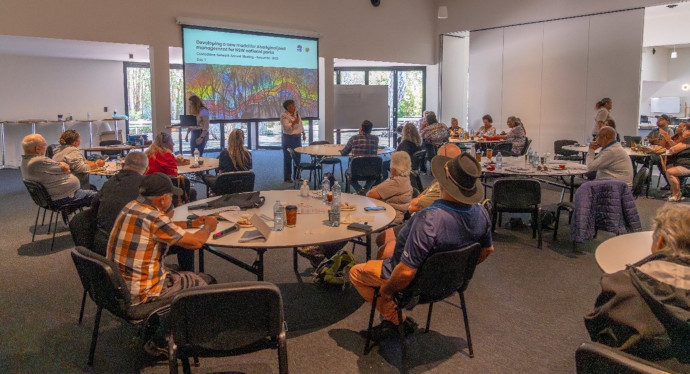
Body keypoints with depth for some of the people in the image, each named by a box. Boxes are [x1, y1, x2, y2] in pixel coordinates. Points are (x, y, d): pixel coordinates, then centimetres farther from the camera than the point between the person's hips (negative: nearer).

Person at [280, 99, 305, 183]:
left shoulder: (297, 114, 10)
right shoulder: (284, 116, -11)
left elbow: (301, 125, 22)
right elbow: (286, 127, -21)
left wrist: (303, 134, 21)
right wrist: (294, 122, -22)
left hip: (297, 138, 7)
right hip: (288, 139, -7)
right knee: (288, 158, -2)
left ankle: (297, 175, 23)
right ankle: (287, 177, 5)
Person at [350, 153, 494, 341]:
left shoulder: (428, 219, -40)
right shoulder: (481, 213, -17)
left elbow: (407, 272, -36)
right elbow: (487, 250, 3)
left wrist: (386, 291, -16)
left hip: (417, 283, -7)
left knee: (356, 272, 12)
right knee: (385, 253, 28)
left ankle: (397, 320, 12)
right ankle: (397, 318, 27)